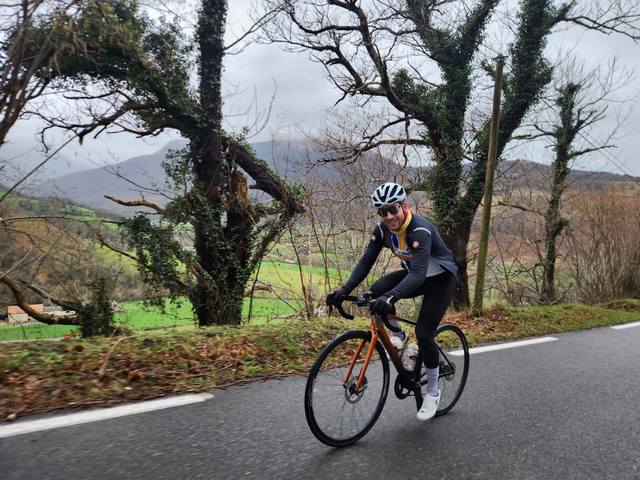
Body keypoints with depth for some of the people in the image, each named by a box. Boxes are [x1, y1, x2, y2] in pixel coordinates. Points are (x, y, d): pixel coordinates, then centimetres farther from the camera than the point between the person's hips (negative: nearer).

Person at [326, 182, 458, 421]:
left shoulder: (420, 230, -34)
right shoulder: (382, 229, -14)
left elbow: (418, 274, -44)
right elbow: (365, 262, -15)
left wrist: (390, 297, -59)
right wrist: (344, 290, -29)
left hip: (441, 278, -6)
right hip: (414, 274, 6)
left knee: (424, 333, -15)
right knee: (378, 290, -22)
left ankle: (433, 392, 9)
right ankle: (399, 336, 6)